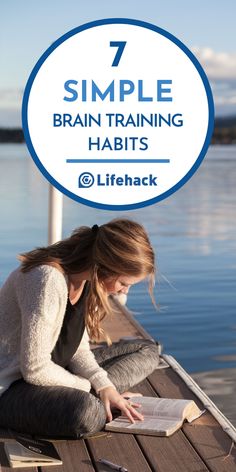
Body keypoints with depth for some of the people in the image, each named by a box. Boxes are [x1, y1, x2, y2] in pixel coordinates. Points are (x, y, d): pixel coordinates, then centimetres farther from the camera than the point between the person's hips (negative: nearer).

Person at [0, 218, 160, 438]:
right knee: (87, 413, -39)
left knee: (147, 351, 8)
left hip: (53, 369, 9)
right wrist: (89, 387, -14)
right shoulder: (49, 280, -29)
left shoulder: (87, 279, -1)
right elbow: (35, 369, -28)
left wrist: (104, 386, -15)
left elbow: (78, 348, 3)